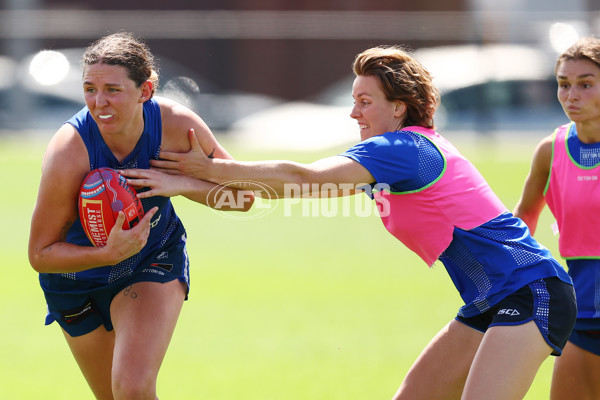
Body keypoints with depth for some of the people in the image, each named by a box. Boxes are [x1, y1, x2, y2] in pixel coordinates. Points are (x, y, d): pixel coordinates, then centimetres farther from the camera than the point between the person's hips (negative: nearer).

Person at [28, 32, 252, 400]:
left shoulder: (177, 125, -25)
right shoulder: (68, 152, -33)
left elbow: (242, 196, -13)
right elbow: (40, 255, -26)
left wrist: (184, 184, -30)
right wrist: (109, 254, -41)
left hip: (156, 260, 0)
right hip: (78, 279, 0)